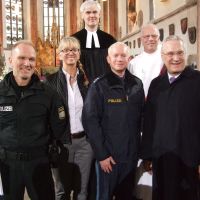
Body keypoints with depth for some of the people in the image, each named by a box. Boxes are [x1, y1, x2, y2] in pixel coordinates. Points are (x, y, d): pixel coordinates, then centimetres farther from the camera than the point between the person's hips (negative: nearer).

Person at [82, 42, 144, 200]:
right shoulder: (99, 86, -8)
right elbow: (90, 121, -12)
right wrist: (101, 154, -14)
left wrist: (141, 148, 4)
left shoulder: (137, 84, 4)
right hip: (108, 155, -4)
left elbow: (141, 117, 8)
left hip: (131, 154, 4)